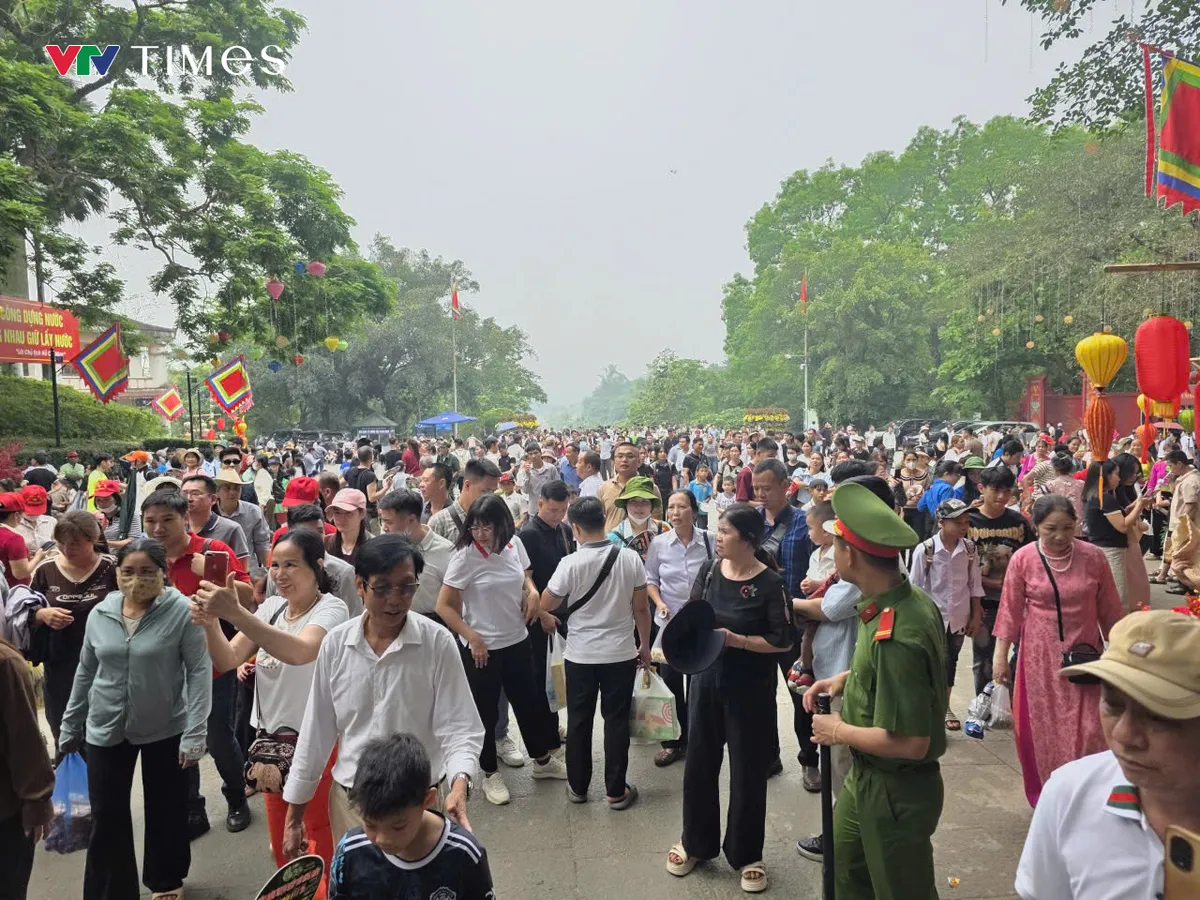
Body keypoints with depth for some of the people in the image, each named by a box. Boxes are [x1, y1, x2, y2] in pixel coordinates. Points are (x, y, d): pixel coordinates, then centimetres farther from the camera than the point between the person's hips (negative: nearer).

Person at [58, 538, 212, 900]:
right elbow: (85, 672, 10)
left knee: (165, 810, 13)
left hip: (166, 728, -3)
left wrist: (195, 732, -19)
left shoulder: (183, 611, -16)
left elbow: (200, 671, -16)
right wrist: (69, 726, 12)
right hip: (105, 729, 3)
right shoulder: (100, 614, -1)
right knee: (107, 816, 8)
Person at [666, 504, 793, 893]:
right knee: (699, 763, 14)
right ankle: (696, 842, 35)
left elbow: (783, 641, -13)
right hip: (707, 680, 4)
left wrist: (736, 640, -22)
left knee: (747, 771, 9)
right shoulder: (709, 571, -2)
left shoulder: (770, 583, -14)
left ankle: (747, 853, 30)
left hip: (750, 689, -4)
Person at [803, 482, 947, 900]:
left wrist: (839, 731, -18)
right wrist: (846, 678, 2)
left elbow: (910, 742, -32)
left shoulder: (895, 636, -35)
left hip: (895, 792, -9)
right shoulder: (913, 600, -5)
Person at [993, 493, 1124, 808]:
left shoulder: (1093, 557, -7)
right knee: (1041, 728, 10)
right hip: (1039, 657, 0)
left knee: (1086, 730, -2)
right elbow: (1010, 610, -4)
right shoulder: (1023, 559, -10)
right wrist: (1000, 656, -3)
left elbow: (1109, 610, 3)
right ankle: (1045, 797, 30)